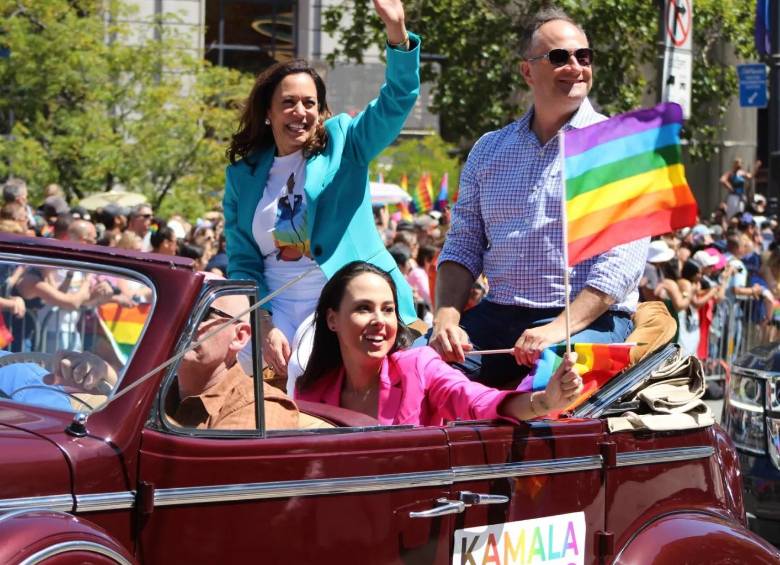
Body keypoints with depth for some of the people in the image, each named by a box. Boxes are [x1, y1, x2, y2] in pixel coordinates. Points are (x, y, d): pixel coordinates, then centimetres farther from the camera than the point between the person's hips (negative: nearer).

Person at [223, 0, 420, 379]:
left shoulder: (343, 143, 6)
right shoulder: (243, 176, 11)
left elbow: (396, 103, -9)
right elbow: (242, 264, 9)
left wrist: (397, 33, -25)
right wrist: (264, 326, -6)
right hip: (282, 317, 2)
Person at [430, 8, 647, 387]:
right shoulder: (489, 149, 15)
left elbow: (623, 259, -10)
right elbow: (463, 245, 13)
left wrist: (560, 328, -22)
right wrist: (446, 319, -6)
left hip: (590, 318, -4)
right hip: (497, 315, 5)